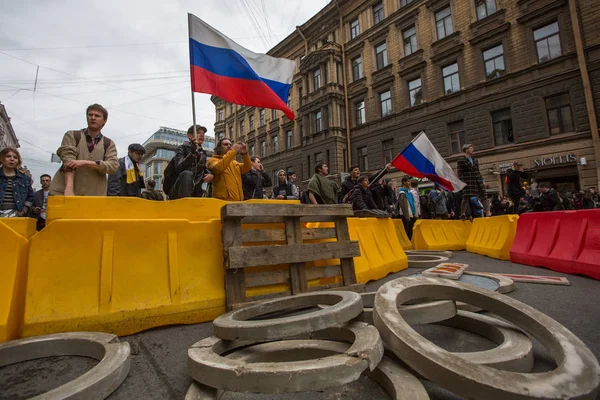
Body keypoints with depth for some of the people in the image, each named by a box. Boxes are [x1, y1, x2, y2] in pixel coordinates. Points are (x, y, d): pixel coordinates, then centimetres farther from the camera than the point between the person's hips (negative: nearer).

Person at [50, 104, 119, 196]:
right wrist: (69, 188, -24)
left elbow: (113, 166, -7)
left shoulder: (109, 144, 10)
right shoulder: (72, 136, 8)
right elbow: (68, 162, -9)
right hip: (63, 193, 0)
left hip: (94, 196, 1)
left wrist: (85, 162, -19)